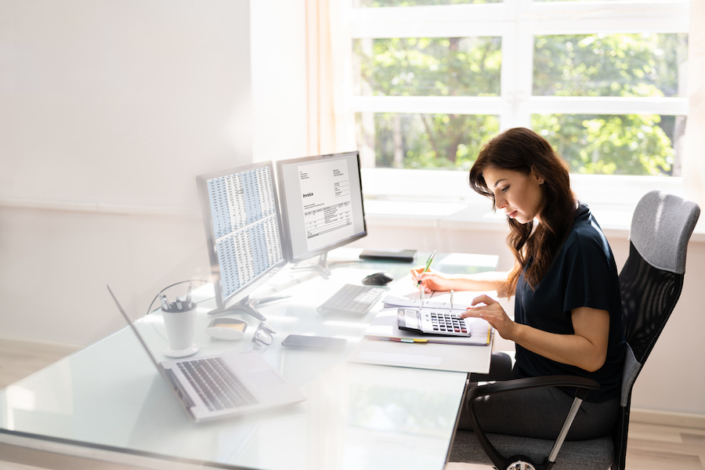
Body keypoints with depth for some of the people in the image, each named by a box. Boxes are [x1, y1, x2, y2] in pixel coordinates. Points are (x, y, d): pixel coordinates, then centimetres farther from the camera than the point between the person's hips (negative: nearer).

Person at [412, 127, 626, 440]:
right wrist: (448, 282, 19)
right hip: (537, 372, 9)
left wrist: (513, 330, -33)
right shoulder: (544, 231, 4)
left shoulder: (581, 245, -25)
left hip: (578, 402, -9)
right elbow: (515, 282, 25)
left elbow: (591, 354, -27)